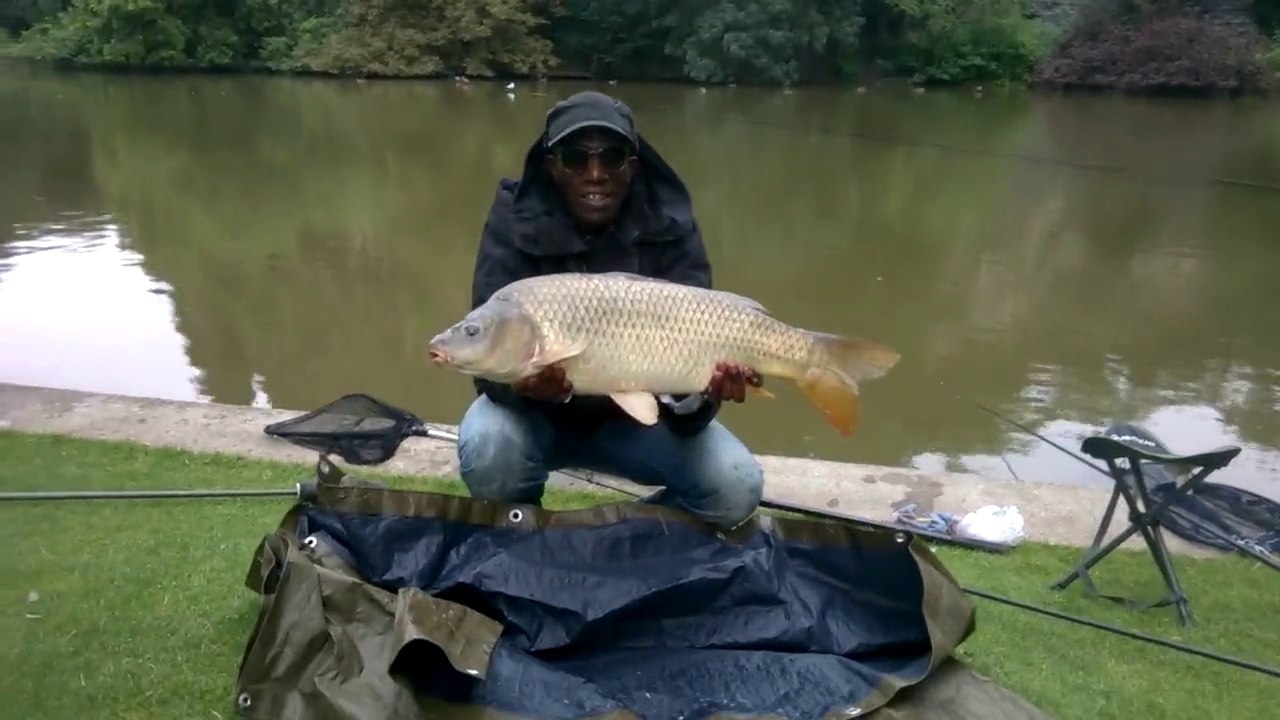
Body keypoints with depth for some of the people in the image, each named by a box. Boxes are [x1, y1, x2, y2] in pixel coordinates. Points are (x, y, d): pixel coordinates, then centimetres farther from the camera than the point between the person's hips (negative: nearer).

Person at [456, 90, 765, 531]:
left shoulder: (670, 227, -14)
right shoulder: (514, 222, -17)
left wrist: (701, 389, -45)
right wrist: (522, 376, -49)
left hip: (636, 414, 1)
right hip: (541, 412, 0)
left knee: (737, 487, -20)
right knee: (488, 449, -33)